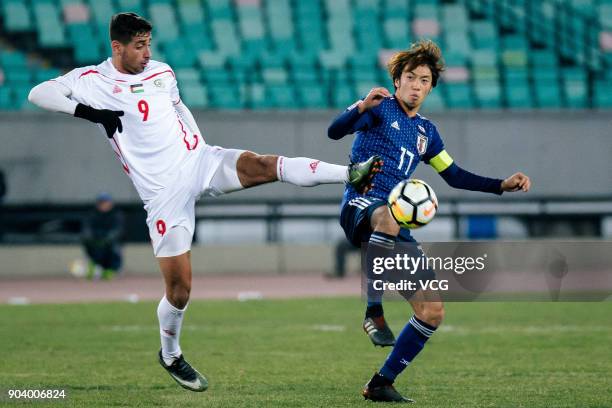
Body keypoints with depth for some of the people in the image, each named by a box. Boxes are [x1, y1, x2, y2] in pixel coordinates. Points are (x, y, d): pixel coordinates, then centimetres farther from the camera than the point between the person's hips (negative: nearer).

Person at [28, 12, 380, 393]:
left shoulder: (162, 73, 10)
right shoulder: (92, 81, -4)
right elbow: (39, 93, -10)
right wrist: (89, 112, -21)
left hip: (196, 160, 3)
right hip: (164, 193, -3)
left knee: (265, 165, -24)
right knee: (179, 288, -2)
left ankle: (353, 174, -34)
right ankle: (170, 356, 23)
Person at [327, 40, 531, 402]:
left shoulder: (426, 131, 23)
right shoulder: (381, 108, 4)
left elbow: (454, 176, 31)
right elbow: (335, 131, -12)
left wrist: (502, 185, 22)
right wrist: (362, 107, -31)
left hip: (397, 227, 7)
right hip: (360, 204, -7)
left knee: (433, 312, 0)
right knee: (387, 217, -47)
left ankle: (382, 383, 11)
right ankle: (374, 311, -39)